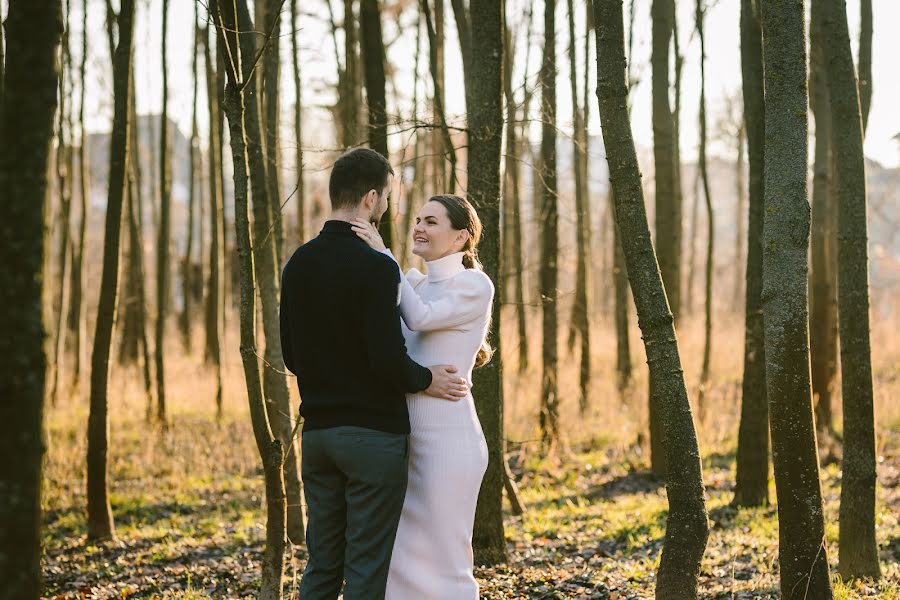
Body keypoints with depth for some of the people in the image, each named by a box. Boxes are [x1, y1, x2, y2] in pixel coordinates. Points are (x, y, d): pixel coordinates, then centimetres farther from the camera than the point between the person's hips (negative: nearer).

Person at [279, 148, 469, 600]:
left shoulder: (298, 264, 7)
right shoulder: (375, 267, -16)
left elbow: (292, 356, 13)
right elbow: (388, 359, -21)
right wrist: (426, 381, -3)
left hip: (317, 431, 7)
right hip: (372, 433, -7)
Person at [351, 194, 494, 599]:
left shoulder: (476, 286, -7)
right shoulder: (414, 284, 16)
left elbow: (420, 318, -19)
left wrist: (383, 255, -16)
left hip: (448, 440, -8)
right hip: (406, 440, 8)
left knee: (444, 565, -3)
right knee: (400, 561, 10)